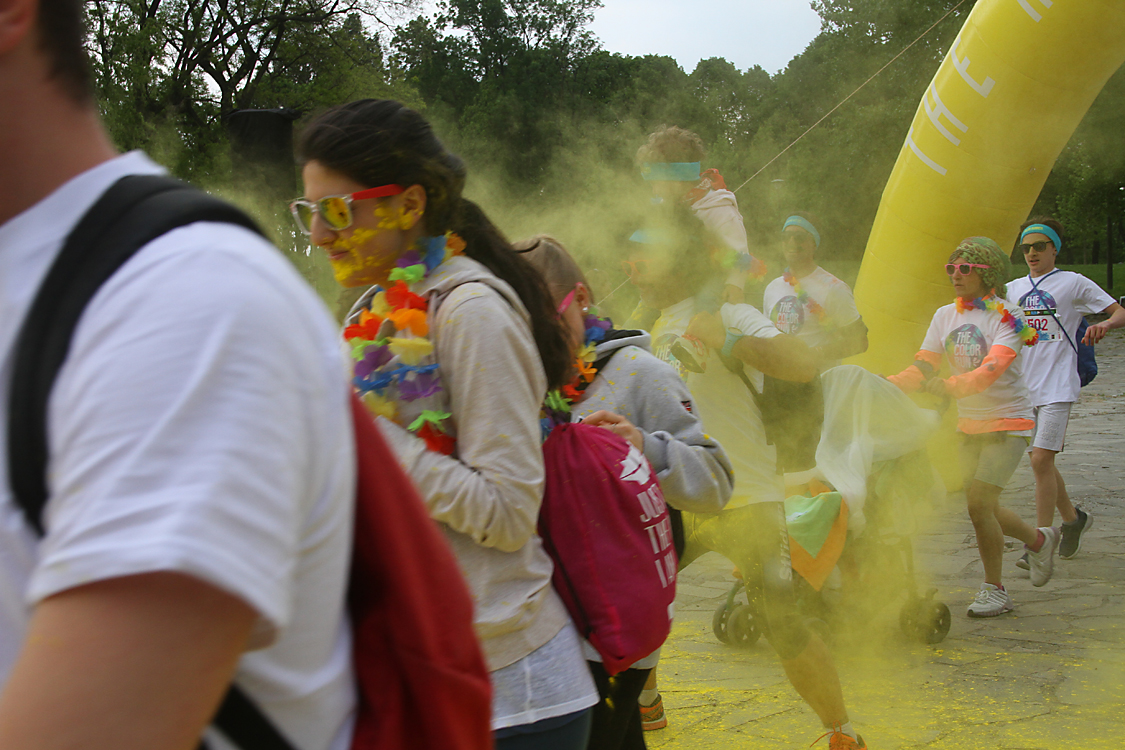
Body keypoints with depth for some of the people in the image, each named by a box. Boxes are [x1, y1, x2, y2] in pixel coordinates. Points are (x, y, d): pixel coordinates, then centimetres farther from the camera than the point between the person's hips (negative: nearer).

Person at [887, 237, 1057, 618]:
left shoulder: (1007, 316, -13)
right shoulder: (945, 315, 5)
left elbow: (990, 371, -29)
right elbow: (922, 368, -1)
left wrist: (948, 386, -44)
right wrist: (888, 384, -20)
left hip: (1008, 422, -6)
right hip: (969, 423, 6)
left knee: (978, 503, -14)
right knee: (983, 508, 9)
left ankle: (994, 589, 3)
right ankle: (1039, 539, 38)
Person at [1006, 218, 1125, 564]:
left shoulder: (1073, 283, 1)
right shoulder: (1013, 289, 15)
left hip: (1057, 386, -5)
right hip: (1024, 386, 6)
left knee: (1041, 459, -14)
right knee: (1041, 461, 11)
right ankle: (1073, 518, 33)